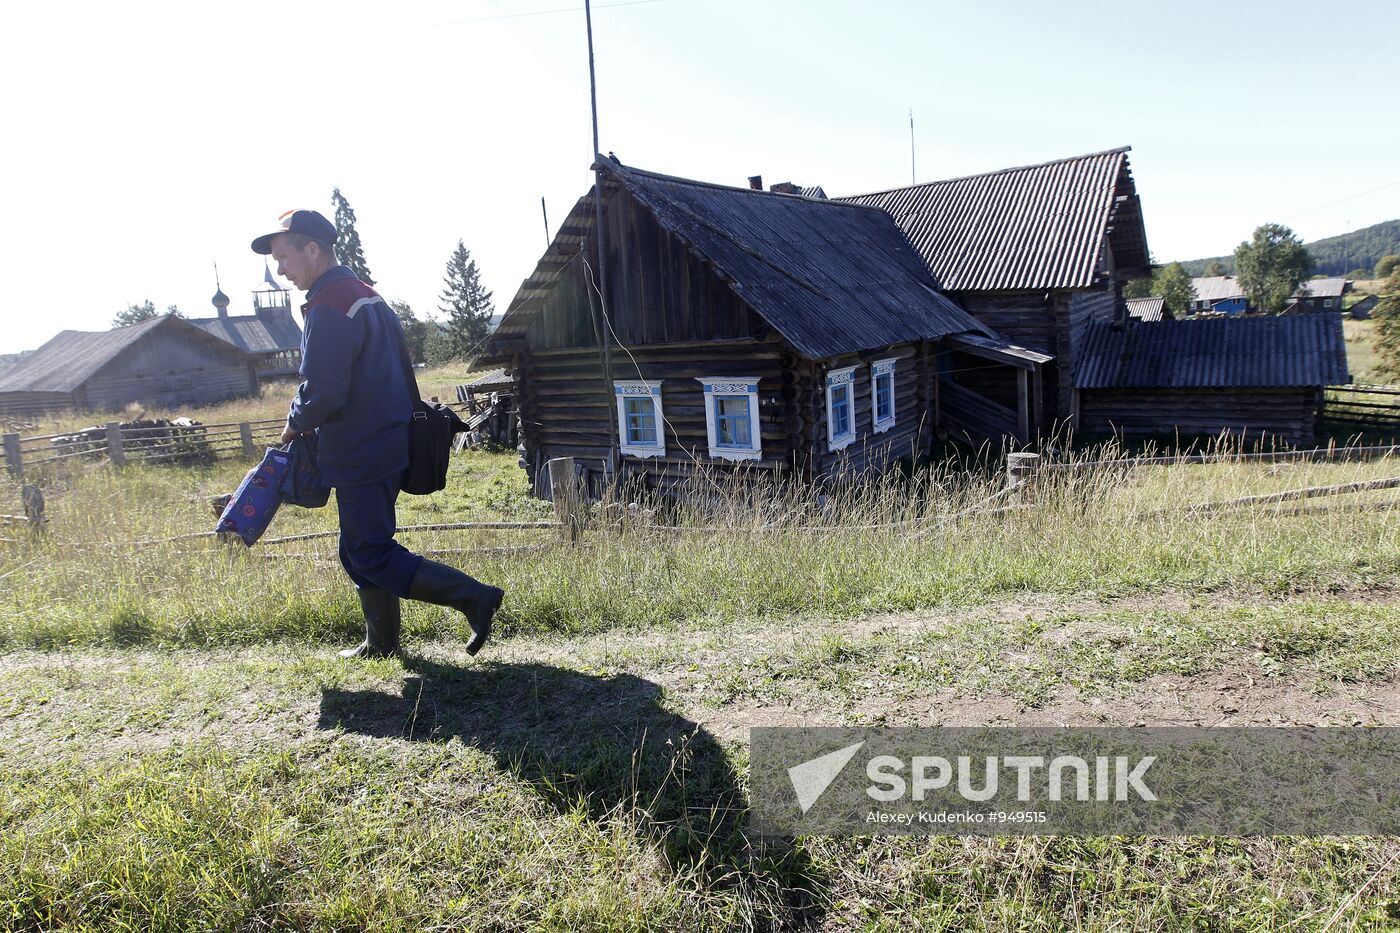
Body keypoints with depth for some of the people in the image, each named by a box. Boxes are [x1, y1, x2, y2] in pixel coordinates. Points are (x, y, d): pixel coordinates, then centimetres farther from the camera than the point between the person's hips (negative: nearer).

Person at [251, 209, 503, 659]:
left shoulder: (327, 308, -17)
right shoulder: (369, 297, 15)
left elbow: (322, 393, -22)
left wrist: (295, 424, -1)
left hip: (359, 453, -10)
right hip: (387, 442, 10)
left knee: (372, 555, -4)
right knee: (360, 549, 17)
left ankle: (475, 597, -8)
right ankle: (381, 642, 25)